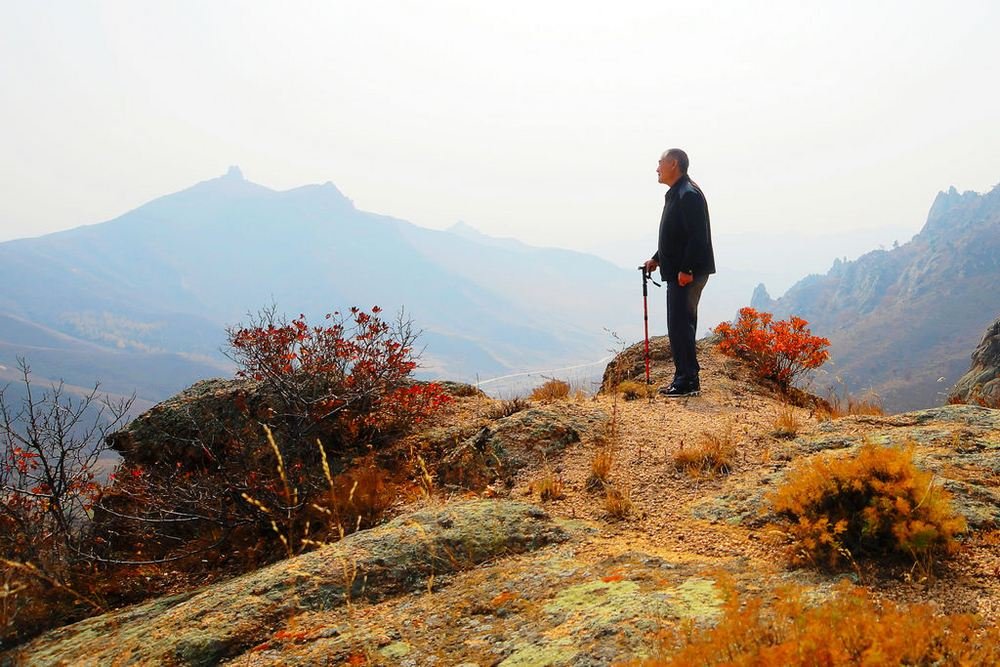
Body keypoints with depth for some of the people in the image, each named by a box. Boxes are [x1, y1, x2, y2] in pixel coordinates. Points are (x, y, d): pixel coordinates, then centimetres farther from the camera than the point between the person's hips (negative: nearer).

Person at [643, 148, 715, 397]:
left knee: (680, 325, -9)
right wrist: (657, 259, 22)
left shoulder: (689, 194, -15)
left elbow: (697, 236, -22)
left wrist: (686, 269, -23)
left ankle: (688, 381, -4)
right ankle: (684, 379, 20)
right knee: (680, 325, 13)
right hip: (677, 272, 11)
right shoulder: (675, 194, 18)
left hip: (688, 274, -11)